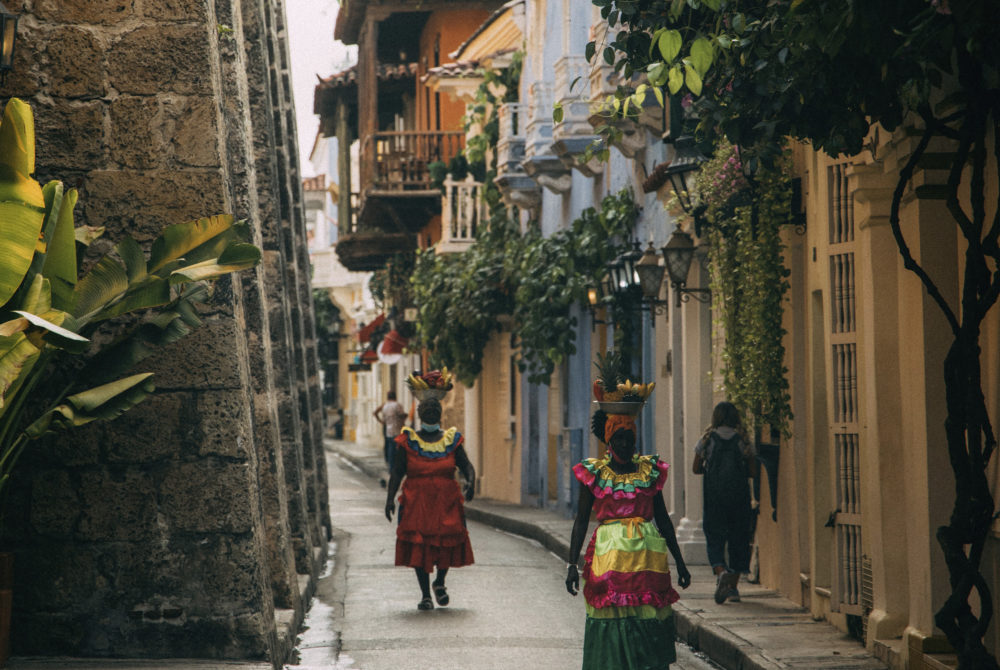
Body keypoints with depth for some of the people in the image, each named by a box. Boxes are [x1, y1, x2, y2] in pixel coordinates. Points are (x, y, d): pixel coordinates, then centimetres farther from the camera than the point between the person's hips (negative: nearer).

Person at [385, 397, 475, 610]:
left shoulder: (451, 440, 6)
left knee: (447, 544, -3)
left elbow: (467, 466, 4)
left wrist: (470, 482, -17)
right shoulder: (408, 442, 2)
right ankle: (425, 595, 8)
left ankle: (439, 583, 25)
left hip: (446, 503, 1)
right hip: (416, 503, -1)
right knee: (419, 548, -4)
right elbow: (397, 473, 0)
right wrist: (390, 498, -10)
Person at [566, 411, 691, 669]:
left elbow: (663, 519, 15)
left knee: (649, 617, -2)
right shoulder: (594, 472, 3)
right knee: (611, 619, -5)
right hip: (610, 552, -2)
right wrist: (572, 564, -3)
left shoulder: (649, 470, 10)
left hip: (649, 552, 2)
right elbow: (581, 521, 3)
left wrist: (679, 561, 14)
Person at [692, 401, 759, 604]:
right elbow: (753, 471, 2)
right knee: (738, 538, 10)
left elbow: (696, 468, 1)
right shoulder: (743, 440, 2)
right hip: (739, 495, 1)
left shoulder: (707, 439, 0)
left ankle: (721, 571, -26)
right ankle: (733, 587, 10)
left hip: (714, 496, -1)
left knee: (714, 538, 3)